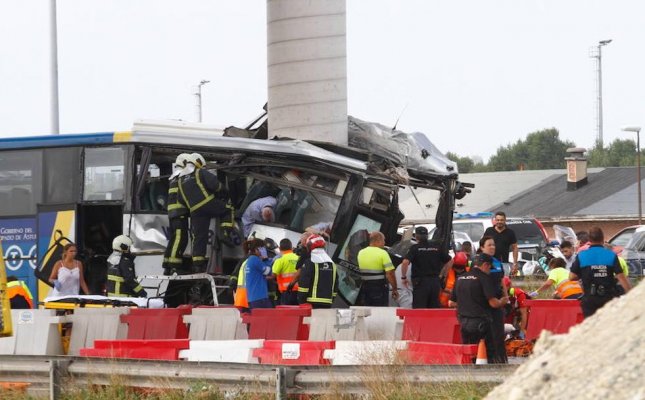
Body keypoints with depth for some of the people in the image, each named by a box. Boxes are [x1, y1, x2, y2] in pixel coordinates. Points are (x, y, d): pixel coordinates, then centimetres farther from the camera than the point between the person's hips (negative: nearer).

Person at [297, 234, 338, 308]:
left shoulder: (309, 263, -7)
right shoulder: (332, 263, 15)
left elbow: (303, 283, -11)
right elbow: (335, 285, 18)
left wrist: (301, 302, -6)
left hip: (312, 303, -6)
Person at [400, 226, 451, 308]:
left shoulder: (415, 248, -5)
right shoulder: (437, 247, 8)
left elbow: (405, 262, -18)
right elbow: (450, 262, 13)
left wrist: (404, 277, -6)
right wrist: (441, 273, 20)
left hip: (420, 282, -4)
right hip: (435, 282, 4)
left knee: (418, 309, -3)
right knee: (434, 308, 9)